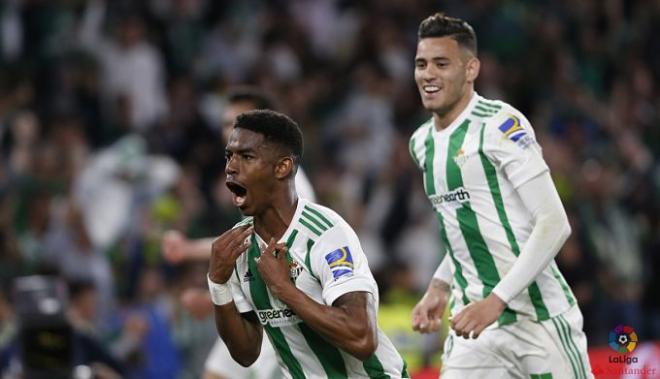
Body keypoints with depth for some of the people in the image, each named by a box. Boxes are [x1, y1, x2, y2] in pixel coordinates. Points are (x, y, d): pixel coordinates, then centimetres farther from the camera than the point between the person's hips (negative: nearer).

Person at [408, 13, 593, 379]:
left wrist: (496, 301, -23)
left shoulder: (501, 125, -12)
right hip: (475, 320, 7)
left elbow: (554, 224, -17)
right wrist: (439, 288, 12)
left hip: (539, 317, -6)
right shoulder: (421, 143, 13)